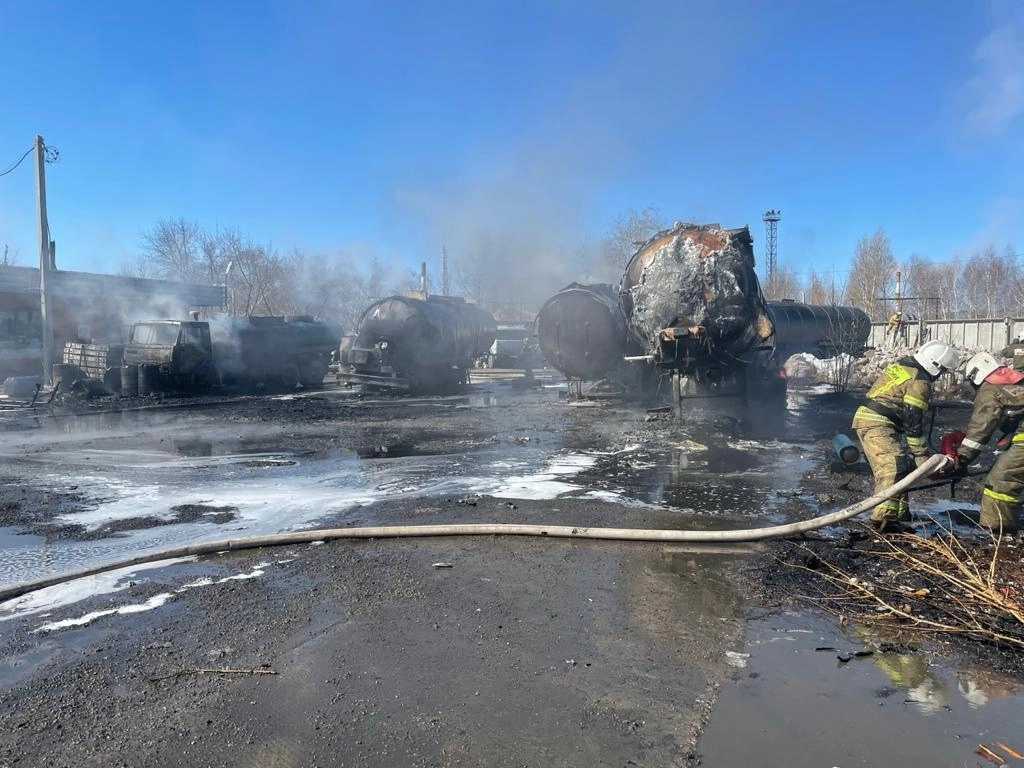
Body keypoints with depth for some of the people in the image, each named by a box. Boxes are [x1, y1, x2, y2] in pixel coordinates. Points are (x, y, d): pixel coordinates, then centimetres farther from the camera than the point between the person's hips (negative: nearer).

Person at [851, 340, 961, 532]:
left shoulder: (901, 365, 16)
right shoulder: (919, 382, -12)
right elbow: (914, 422, -13)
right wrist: (923, 456, -7)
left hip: (865, 417, 10)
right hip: (879, 424, -10)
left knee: (886, 468, 17)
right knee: (895, 468, -17)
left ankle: (899, 512, 26)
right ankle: (884, 517, -25)